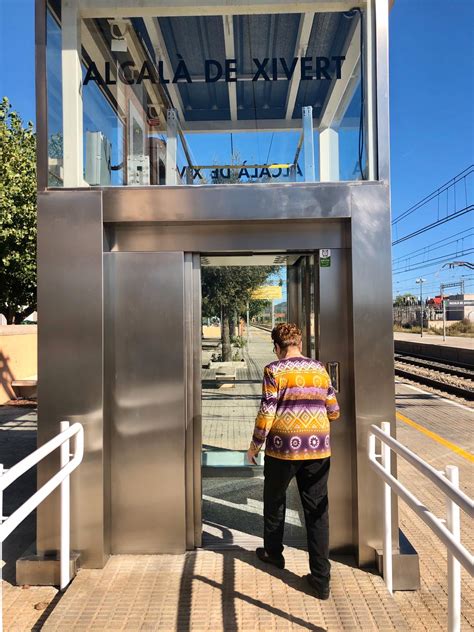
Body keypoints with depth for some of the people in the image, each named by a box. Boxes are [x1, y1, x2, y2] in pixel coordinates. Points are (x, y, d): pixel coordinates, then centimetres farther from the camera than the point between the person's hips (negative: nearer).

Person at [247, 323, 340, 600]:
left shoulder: (274, 371, -8)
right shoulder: (320, 369, 4)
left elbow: (267, 413, -12)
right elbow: (333, 412, 9)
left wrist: (255, 445, 1)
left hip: (283, 448, -3)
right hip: (318, 449, 3)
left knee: (275, 501, 21)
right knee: (318, 511, 10)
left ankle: (273, 552, 41)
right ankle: (321, 580, 15)